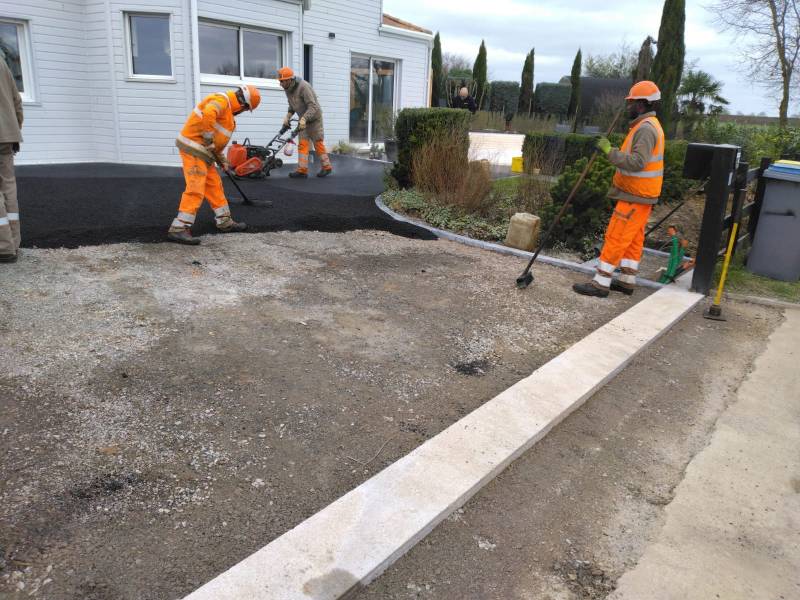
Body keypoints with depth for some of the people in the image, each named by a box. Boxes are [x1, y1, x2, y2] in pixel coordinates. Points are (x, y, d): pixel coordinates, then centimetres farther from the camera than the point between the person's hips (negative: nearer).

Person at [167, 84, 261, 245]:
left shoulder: (227, 109, 20)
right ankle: (178, 229, -14)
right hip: (193, 148, -10)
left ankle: (225, 222, 25)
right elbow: (207, 115, -34)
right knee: (195, 189, -14)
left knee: (214, 186, 15)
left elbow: (218, 139, 26)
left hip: (204, 152, 10)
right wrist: (209, 139, -24)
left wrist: (221, 159, 23)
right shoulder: (221, 100, -13)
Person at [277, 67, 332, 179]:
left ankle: (326, 167, 15)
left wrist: (304, 119, -39)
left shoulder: (303, 87, -25)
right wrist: (287, 116, -4)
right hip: (304, 120, 7)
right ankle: (302, 170, -4)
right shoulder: (288, 89, 0)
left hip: (314, 118, -7)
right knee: (302, 144, -1)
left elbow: (313, 106, -29)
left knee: (318, 143, 1)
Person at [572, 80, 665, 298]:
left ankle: (600, 283, -4)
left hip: (636, 196, -10)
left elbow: (637, 163, -28)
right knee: (633, 239, 13)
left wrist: (610, 151, -25)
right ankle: (627, 281, 20)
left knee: (616, 237, -8)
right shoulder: (648, 126, 17)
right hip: (640, 194, 10)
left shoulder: (646, 128, -18)